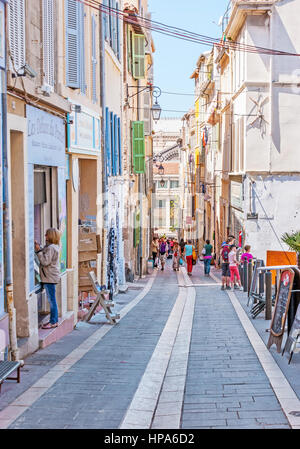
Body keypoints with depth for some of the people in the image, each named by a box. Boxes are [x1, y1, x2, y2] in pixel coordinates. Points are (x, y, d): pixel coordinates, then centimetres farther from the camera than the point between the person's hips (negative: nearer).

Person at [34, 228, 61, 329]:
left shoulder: (51, 248, -18)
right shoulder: (51, 246, 14)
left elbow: (45, 261, -22)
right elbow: (45, 254, 20)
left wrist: (38, 250, -18)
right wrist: (39, 246, 13)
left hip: (50, 278, -10)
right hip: (50, 277, 10)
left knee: (52, 300, -5)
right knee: (51, 300, 15)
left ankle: (54, 322, -1)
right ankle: (54, 320, 21)